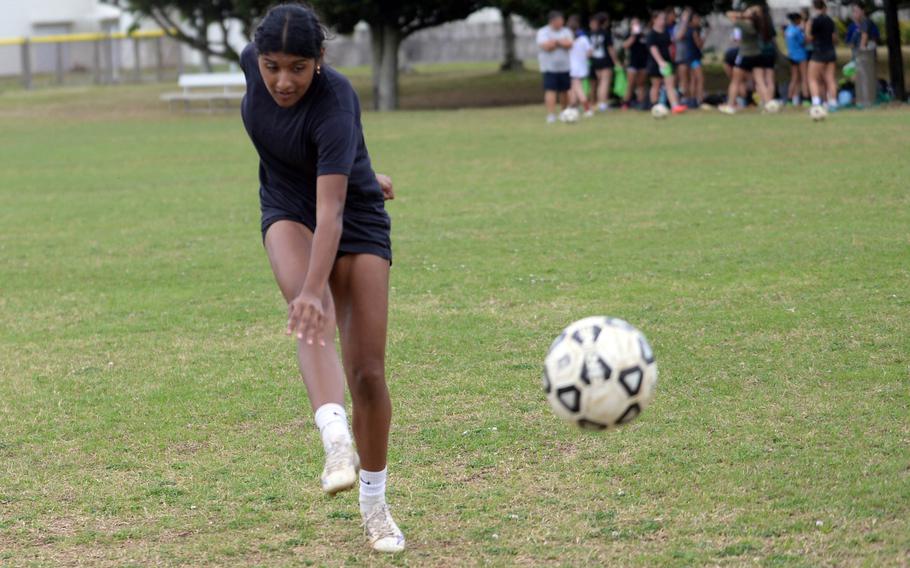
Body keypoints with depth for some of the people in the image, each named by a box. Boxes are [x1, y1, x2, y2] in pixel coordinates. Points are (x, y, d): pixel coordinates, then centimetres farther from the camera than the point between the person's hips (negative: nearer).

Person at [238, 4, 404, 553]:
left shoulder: (334, 103, -32)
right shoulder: (253, 62, -15)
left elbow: (331, 212, -41)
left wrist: (315, 289, -54)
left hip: (355, 219, -3)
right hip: (288, 213, 3)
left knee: (368, 373, -6)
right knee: (313, 322, -31)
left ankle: (375, 506, 14)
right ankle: (337, 442, -51)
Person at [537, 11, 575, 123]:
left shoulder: (566, 31, 9)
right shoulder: (543, 32, -2)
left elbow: (569, 44, -8)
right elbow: (546, 46, -17)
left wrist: (554, 41, -11)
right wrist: (561, 43, -6)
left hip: (564, 67, 4)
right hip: (549, 67, -4)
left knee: (564, 91, 8)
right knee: (550, 90, -12)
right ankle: (551, 115, -14)